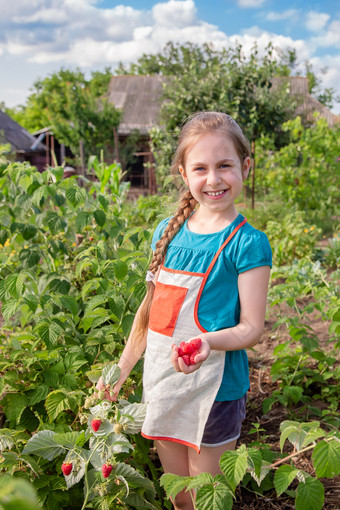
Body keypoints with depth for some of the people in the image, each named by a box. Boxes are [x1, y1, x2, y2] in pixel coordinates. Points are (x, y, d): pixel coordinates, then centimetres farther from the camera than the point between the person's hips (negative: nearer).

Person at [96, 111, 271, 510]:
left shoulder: (247, 243, -13)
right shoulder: (168, 232, 3)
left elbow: (252, 327, -12)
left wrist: (208, 342, -32)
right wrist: (121, 370, 13)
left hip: (213, 388, -5)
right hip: (161, 384, 5)